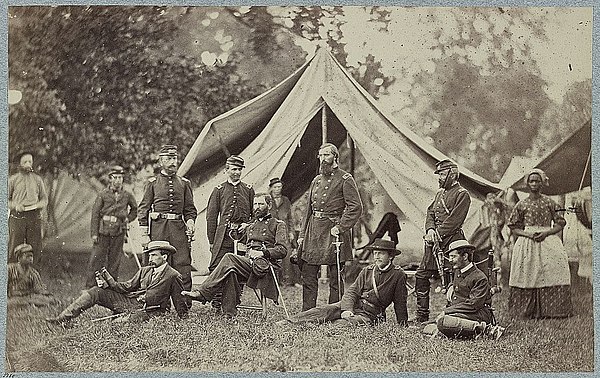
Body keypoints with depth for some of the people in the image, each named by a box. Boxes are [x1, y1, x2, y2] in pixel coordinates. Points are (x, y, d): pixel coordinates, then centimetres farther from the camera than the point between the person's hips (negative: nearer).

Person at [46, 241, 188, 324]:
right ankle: (62, 319, -12)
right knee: (96, 292, -7)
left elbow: (180, 302, 1)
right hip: (129, 300, 5)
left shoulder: (173, 276, -3)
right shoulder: (144, 271, 16)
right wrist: (108, 283, -3)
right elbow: (126, 287, 12)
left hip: (148, 311, -5)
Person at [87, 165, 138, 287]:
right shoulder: (103, 195, 0)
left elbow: (135, 210, 25)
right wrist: (94, 233, -6)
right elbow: (95, 214, -1)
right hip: (103, 231, -2)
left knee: (114, 261, 6)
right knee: (96, 259, -2)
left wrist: (127, 219, 9)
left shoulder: (127, 195, 6)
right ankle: (90, 286, 2)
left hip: (119, 233, 2)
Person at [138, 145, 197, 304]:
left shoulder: (184, 183, 14)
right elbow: (143, 209, 4)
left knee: (183, 267, -4)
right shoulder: (152, 182, 7)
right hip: (158, 228, -2)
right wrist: (144, 235, -4)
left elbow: (190, 209, 16)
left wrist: (190, 222, -4)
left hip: (179, 228, 2)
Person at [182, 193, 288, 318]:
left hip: (266, 265, -5)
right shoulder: (249, 226, 31)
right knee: (230, 272, -33)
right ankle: (229, 313, -37)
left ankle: (203, 293, -33)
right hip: (248, 263, 5)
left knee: (229, 258, -30)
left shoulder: (278, 224, 12)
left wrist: (263, 253, -16)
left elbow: (282, 250, -2)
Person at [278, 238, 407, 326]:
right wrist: (347, 309, -14)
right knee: (324, 310, -21)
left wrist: (403, 325, 5)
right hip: (352, 305, 4)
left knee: (348, 322, -36)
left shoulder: (398, 275, 0)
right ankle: (289, 323, -33)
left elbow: (400, 303, 4)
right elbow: (352, 291, 4)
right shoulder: (367, 271, 12)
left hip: (369, 314, -4)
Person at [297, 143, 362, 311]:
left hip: (332, 230, -7)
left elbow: (356, 207, -12)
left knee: (335, 277, 0)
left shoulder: (345, 179, -5)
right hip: (313, 231, 7)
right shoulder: (316, 180, 16)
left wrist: (340, 228, -18)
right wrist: (302, 234, 13)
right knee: (308, 275, 6)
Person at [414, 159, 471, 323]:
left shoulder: (462, 194, -7)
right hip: (434, 242, 9)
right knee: (421, 276, 6)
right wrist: (430, 229, -5)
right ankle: (421, 317, 13)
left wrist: (437, 235, -17)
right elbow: (430, 213, 14)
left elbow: (454, 220, -15)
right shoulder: (440, 193, 20)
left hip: (450, 241, -9)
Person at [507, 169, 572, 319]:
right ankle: (529, 311, -2)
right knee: (527, 276, -6)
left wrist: (546, 233, -9)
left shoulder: (549, 203, 8)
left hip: (548, 240, 0)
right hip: (527, 243, 0)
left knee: (552, 272, -10)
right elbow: (514, 228, 10)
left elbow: (560, 223, 7)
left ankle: (550, 310, -6)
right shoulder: (521, 204, 8)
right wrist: (528, 234, -8)